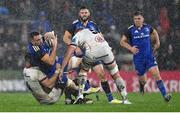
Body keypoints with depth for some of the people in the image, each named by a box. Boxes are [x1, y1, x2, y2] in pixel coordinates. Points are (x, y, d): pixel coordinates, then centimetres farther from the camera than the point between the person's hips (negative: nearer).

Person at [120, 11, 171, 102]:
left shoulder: (147, 27, 4)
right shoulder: (130, 30, -5)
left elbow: (154, 32, 27)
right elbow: (122, 42, 1)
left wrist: (157, 42, 15)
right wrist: (131, 48, -13)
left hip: (149, 56, 1)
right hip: (138, 58, -1)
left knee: (156, 74, -16)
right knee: (143, 80, 5)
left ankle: (165, 95, -15)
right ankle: (141, 86, 44)